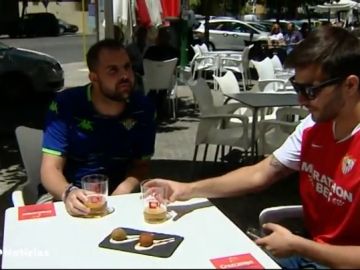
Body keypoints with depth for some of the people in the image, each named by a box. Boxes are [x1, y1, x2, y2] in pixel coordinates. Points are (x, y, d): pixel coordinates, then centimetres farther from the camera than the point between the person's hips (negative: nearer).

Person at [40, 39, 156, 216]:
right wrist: (68, 193, -35)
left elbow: (141, 164, 3)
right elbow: (51, 168, -14)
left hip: (118, 199, 2)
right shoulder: (65, 105, -11)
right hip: (72, 200, -1)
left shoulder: (143, 108, -5)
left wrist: (124, 190, -17)